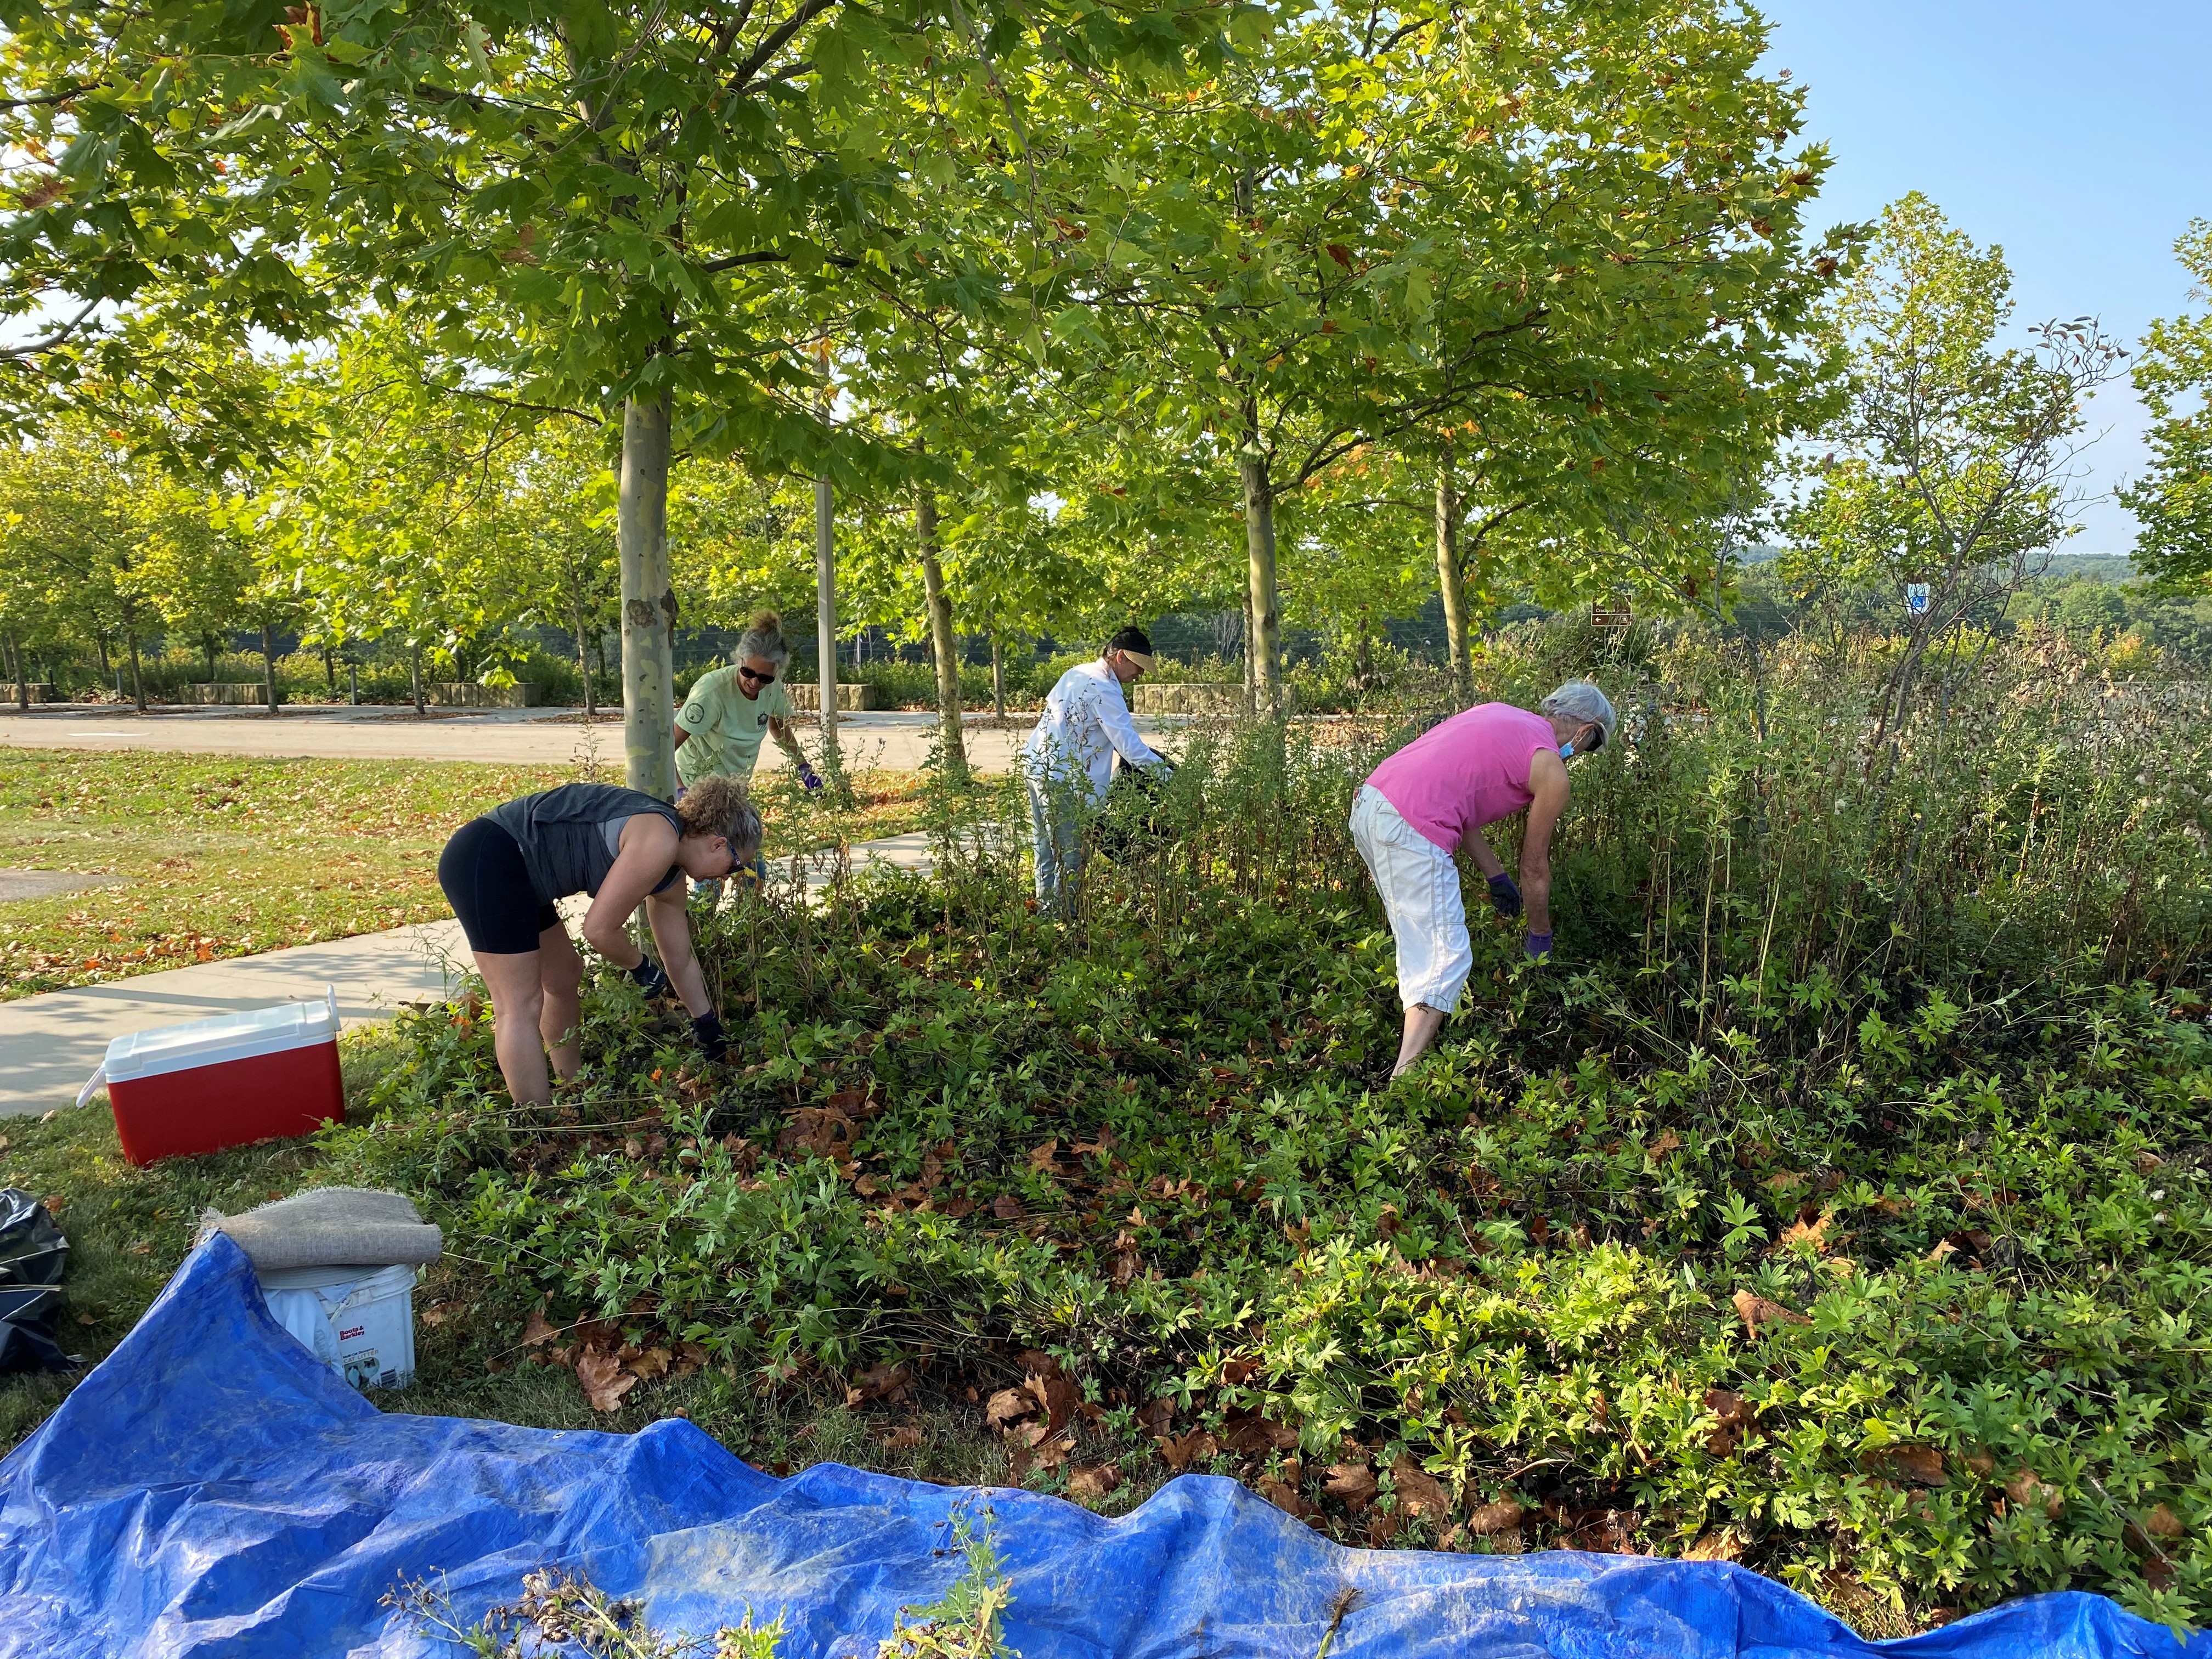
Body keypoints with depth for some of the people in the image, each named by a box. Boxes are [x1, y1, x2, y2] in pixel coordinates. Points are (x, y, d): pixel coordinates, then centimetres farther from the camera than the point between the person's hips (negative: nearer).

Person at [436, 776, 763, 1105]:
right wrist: (641, 967, 2)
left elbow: (680, 960, 23)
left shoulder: (670, 873, 12)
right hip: (486, 863, -11)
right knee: (522, 1006, -6)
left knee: (564, 977, 21)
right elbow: (599, 929, -17)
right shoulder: (659, 841, -18)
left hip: (514, 872, 11)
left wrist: (709, 1028, 30)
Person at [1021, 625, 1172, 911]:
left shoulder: (1077, 673, 12)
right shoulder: (1105, 691, -16)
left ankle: (1045, 910, 22)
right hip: (1059, 778, -10)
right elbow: (1129, 746, -18)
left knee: (1047, 850, 16)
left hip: (1034, 763, 10)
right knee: (1071, 858, -2)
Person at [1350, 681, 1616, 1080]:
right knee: (1446, 959, -5)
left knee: (1418, 942, 23)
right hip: (1411, 831, -9)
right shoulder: (1552, 772, 3)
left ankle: (1418, 1039, 30)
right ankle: (1403, 1082, -12)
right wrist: (1540, 936, 27)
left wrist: (1496, 875, 32)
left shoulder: (1500, 715, 25)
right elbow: (1535, 868, 11)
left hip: (1368, 803, 9)